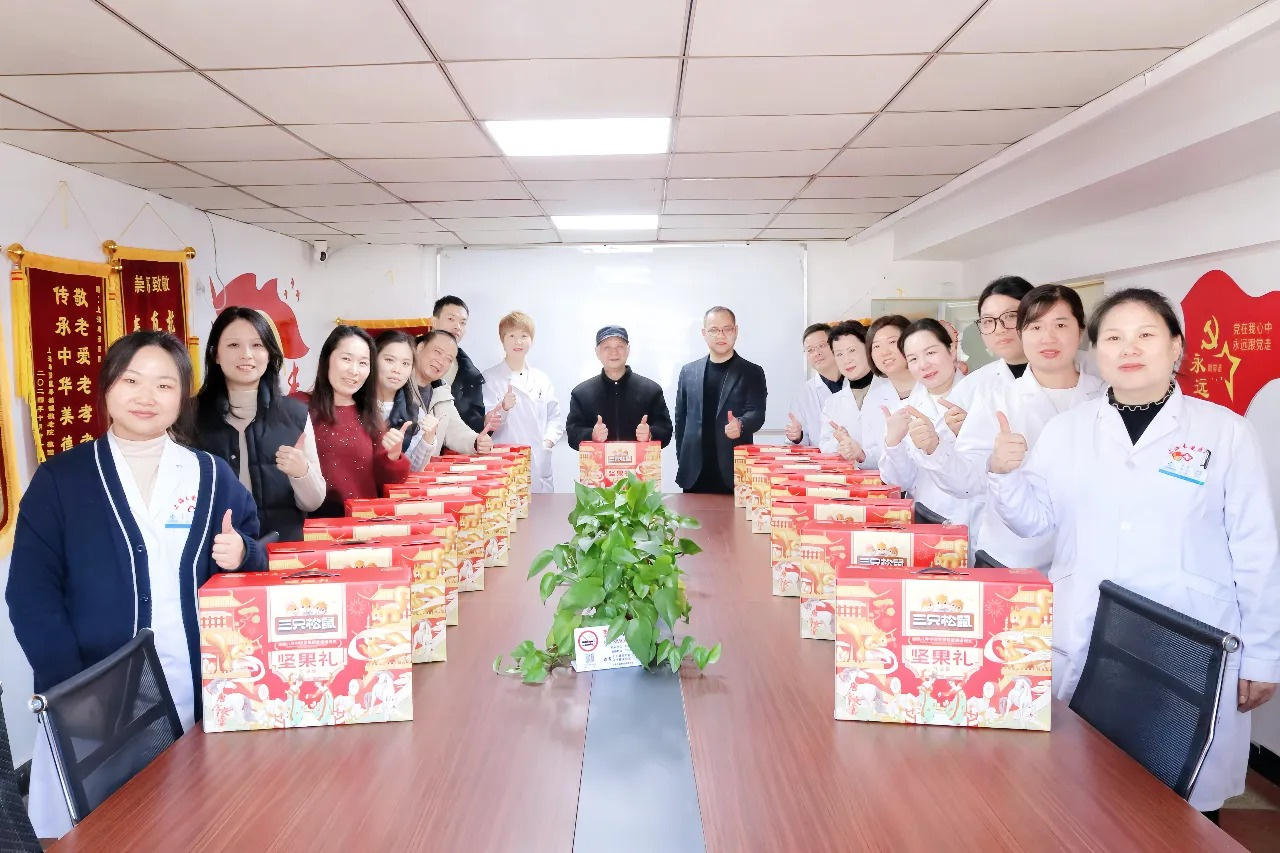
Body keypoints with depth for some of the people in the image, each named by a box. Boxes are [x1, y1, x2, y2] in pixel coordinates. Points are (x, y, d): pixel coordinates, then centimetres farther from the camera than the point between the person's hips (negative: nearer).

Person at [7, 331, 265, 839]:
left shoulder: (213, 476, 6)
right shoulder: (59, 478, 1)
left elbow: (256, 560, 11)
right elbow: (31, 592, -4)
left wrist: (242, 555, -13)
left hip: (198, 692, 2)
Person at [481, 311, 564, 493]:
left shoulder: (542, 379, 13)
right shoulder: (490, 378, 2)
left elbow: (555, 417, 14)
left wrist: (548, 441, -1)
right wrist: (503, 408, -23)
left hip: (539, 464, 3)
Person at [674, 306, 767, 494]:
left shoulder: (752, 372, 4)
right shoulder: (688, 371, 13)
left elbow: (757, 413, -7)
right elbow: (681, 419, 15)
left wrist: (741, 424, -29)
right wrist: (682, 460, 9)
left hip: (734, 473, -2)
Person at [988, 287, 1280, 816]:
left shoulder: (1226, 431, -3)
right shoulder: (1066, 429, 2)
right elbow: (1033, 520, 5)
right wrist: (1005, 474, -14)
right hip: (1081, 645, 2)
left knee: (1183, 800, 10)